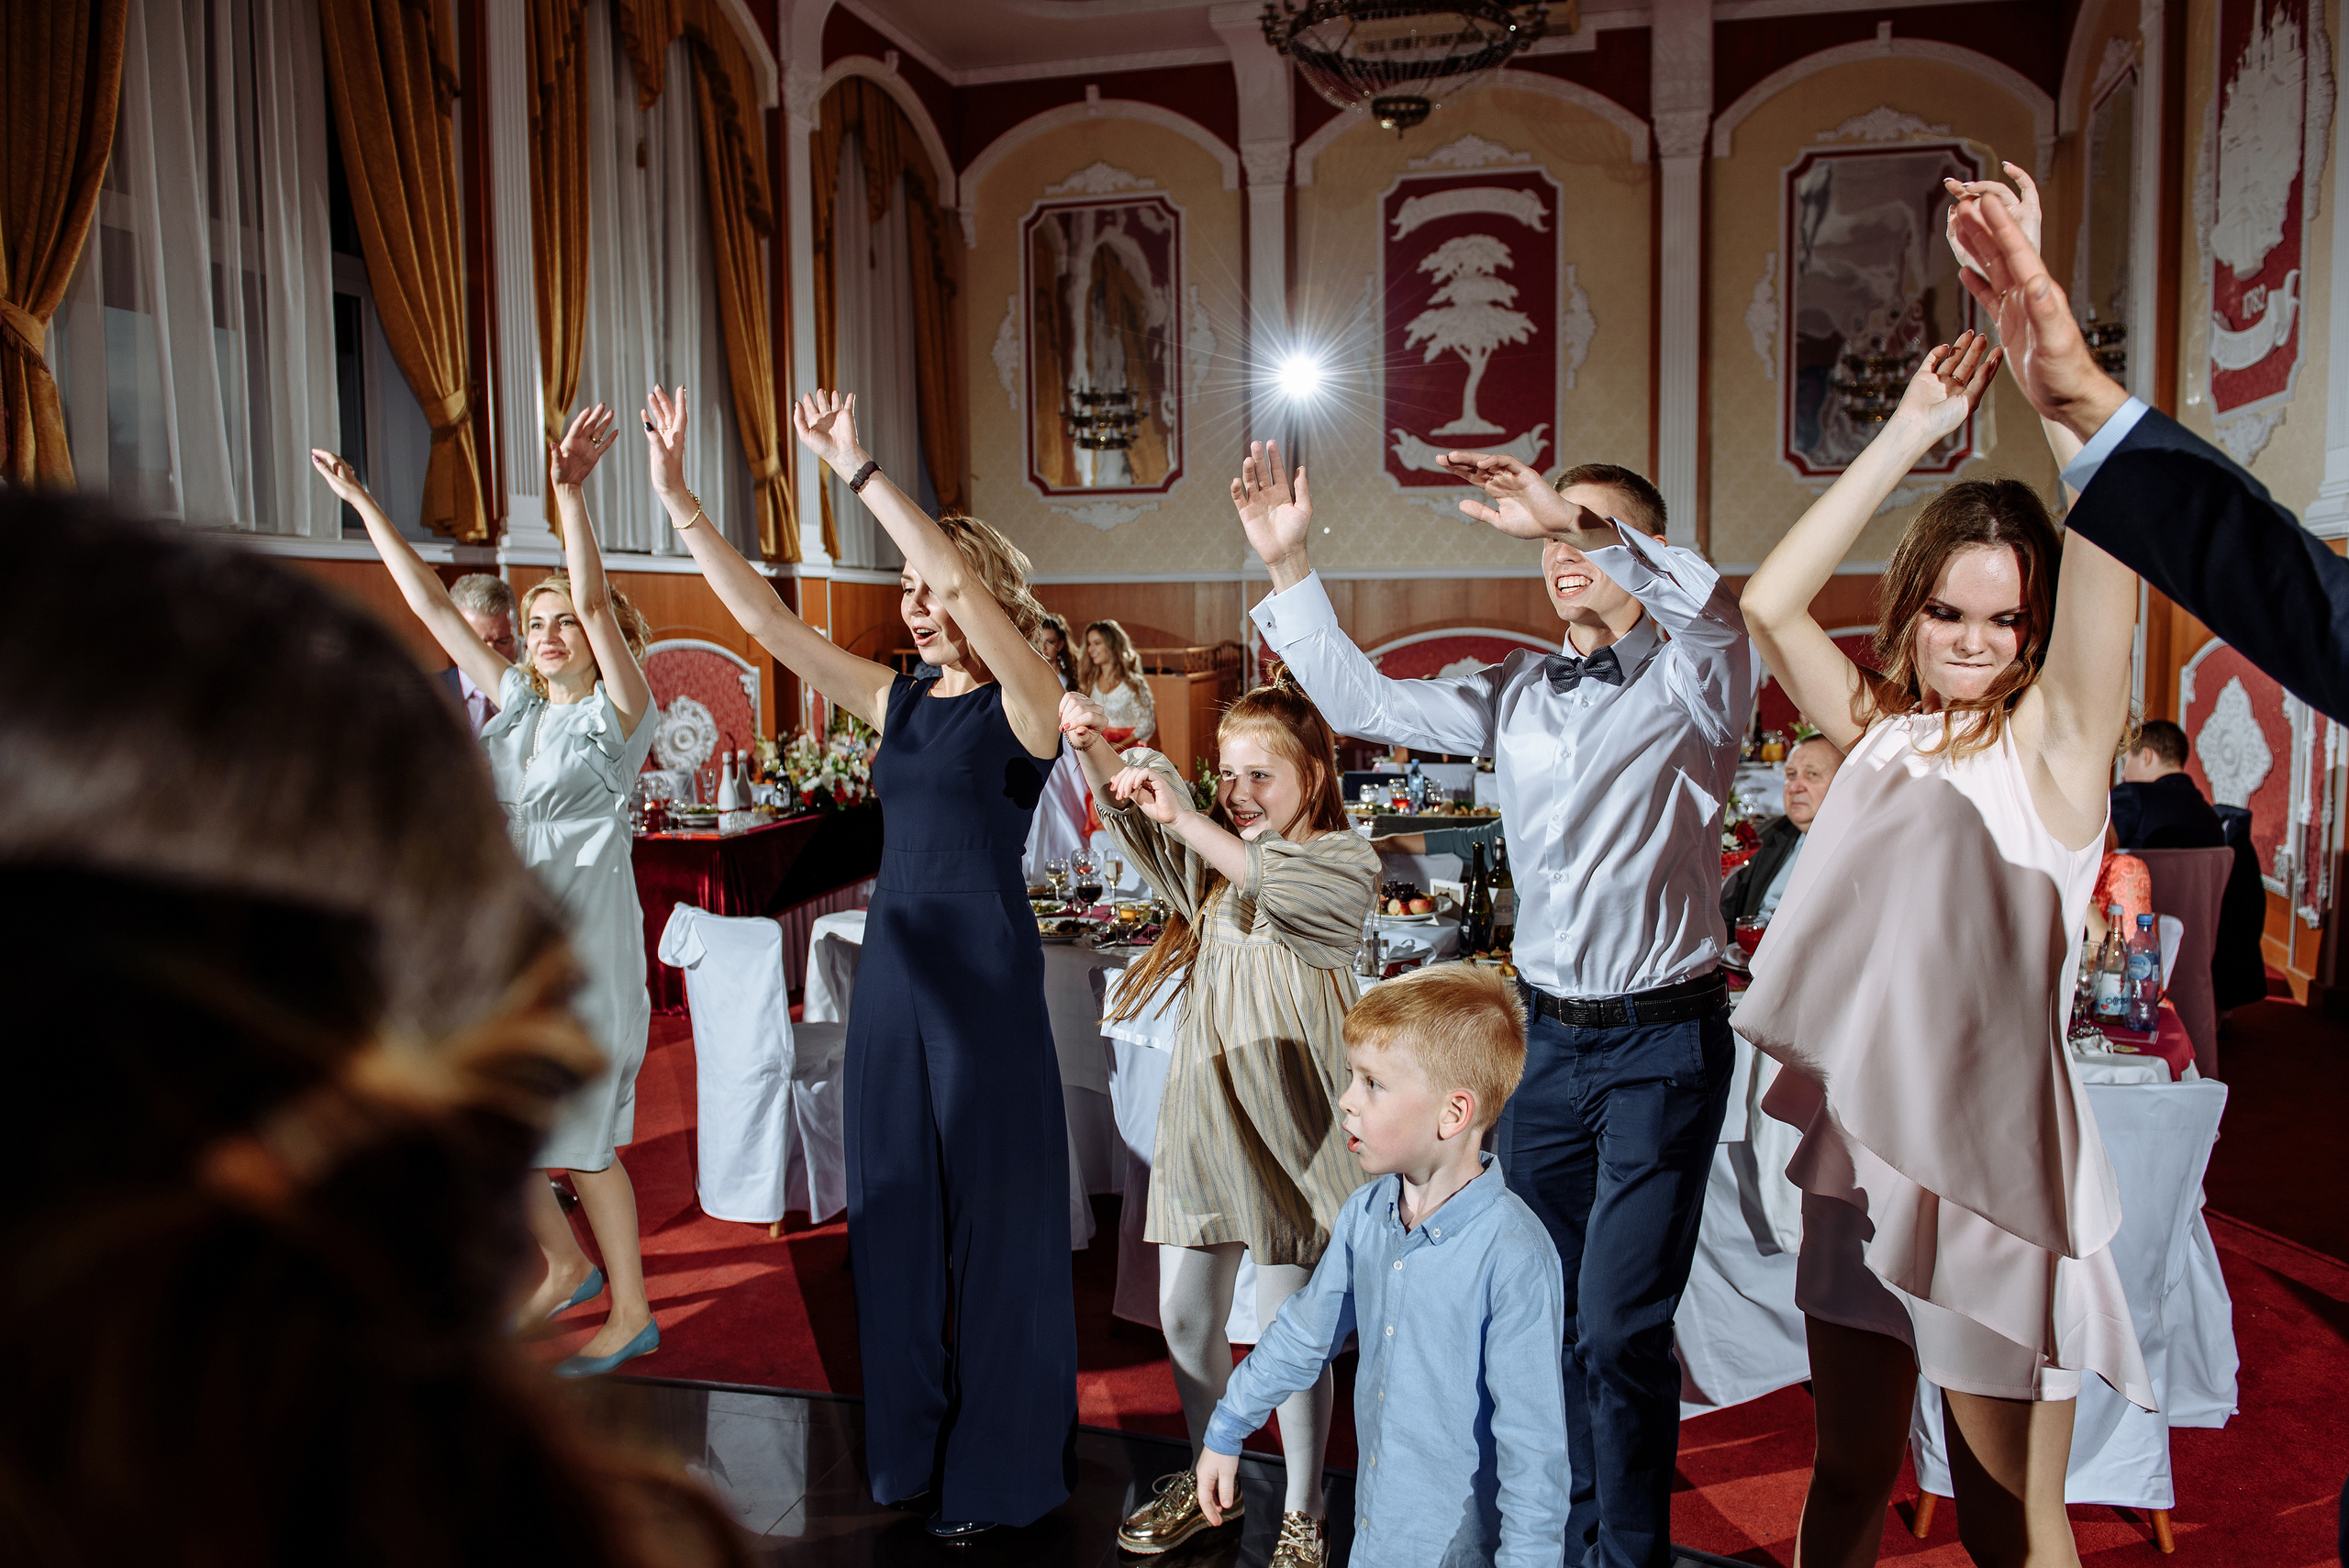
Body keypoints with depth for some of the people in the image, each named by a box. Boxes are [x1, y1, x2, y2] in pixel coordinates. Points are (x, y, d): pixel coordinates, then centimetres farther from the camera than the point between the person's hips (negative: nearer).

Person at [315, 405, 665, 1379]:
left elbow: (598, 605, -23)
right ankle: (567, 1265, 32)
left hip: (581, 940, -7)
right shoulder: (513, 701, 10)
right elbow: (432, 607, 11)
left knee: (581, 1134, 0)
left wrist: (569, 496, -35)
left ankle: (631, 1310, 17)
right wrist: (365, 506, 10)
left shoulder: (618, 710, -7)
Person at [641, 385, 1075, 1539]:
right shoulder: (897, 699, 9)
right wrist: (677, 500, -3)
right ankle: (918, 1449, 31)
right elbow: (767, 620, 4)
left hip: (985, 976, -6)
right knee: (899, 1208, 14)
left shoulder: (1025, 701, -8)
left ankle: (999, 1468, 23)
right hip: (892, 966, 6)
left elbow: (974, 593, -26)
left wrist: (859, 473, -27)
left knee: (993, 1216, 5)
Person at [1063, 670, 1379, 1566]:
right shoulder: (1210, 849, 13)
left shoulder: (1345, 862, -6)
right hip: (1202, 1099, 6)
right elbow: (1133, 804, 0)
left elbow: (1277, 883, -27)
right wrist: (1095, 748, -20)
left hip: (1285, 1113, -6)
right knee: (1184, 1315, 13)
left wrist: (1185, 819, -36)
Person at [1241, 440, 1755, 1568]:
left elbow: (1708, 610, -27)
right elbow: (1363, 703, 9)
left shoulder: (1688, 685, -4)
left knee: (1619, 1327, -5)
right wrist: (1288, 563, 3)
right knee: (1541, 1306, 15)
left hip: (1663, 1044, -5)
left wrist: (1577, 519, -36)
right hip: (1549, 1037, 5)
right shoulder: (1518, 696, 11)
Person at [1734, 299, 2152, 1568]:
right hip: (1858, 1154, 4)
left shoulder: (2052, 742, -6)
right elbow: (1770, 601, -1)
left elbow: (2109, 549, -19)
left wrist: (2049, 363, -20)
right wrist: (1911, 432, -2)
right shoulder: (1880, 731, 7)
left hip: (1994, 1164, -4)